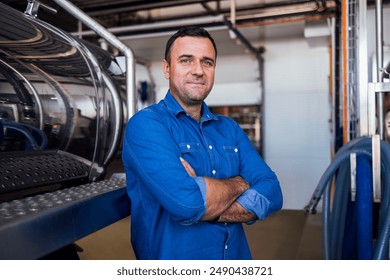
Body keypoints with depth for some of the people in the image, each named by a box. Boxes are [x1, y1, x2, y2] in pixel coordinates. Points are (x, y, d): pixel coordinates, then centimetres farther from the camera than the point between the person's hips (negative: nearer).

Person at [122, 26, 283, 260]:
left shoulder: (230, 128, 8)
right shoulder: (146, 124, -8)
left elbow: (272, 194, -2)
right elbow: (186, 202, -21)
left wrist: (203, 206, -15)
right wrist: (239, 183, -4)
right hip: (173, 257, -3)